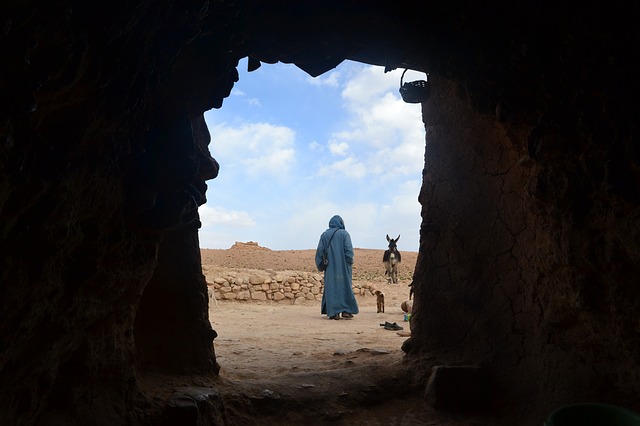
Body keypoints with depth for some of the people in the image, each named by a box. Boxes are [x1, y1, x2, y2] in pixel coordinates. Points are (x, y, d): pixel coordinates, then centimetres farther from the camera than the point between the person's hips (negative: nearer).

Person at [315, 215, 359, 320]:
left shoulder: (324, 235, 4)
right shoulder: (344, 233, -3)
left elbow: (319, 251, 2)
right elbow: (349, 250, -11)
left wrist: (320, 266, 10)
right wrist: (350, 263, -1)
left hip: (330, 267, 2)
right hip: (343, 265, -2)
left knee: (331, 286, 5)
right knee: (344, 285, 8)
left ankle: (333, 312, 1)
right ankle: (346, 311, 6)